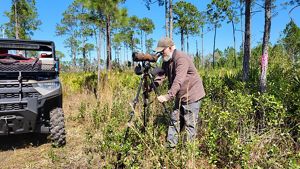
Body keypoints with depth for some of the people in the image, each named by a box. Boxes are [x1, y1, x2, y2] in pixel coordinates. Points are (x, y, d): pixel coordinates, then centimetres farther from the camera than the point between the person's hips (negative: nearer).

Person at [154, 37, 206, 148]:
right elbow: (161, 75, 1)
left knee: (190, 124, -1)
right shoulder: (166, 61, 6)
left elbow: (178, 80, -34)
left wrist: (168, 96, -41)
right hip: (180, 96, 9)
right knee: (175, 119, 11)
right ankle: (170, 144, 21)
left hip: (192, 95, -9)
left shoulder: (181, 58, -23)